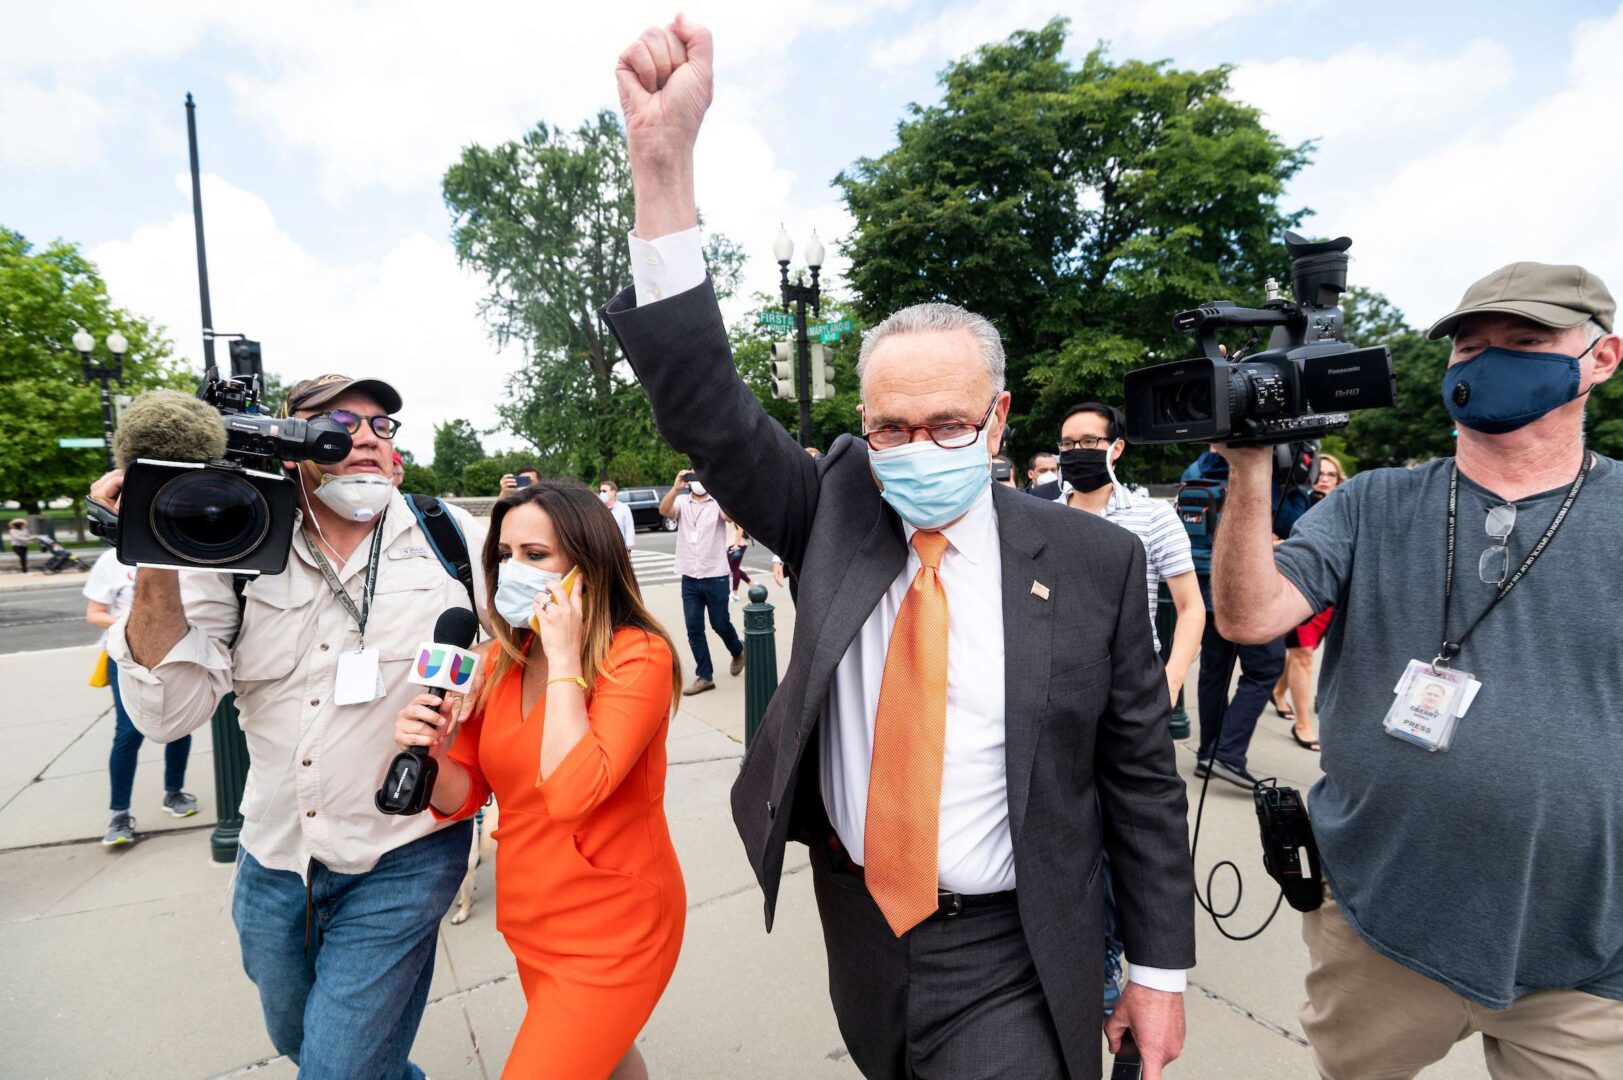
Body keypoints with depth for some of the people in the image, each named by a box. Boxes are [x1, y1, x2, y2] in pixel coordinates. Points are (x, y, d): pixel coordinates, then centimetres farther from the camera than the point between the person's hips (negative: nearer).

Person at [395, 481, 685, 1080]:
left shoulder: (639, 657, -21)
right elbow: (463, 796, 1)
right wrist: (430, 754, -20)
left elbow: (570, 793, -33)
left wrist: (564, 654, -28)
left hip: (611, 932, -6)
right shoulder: (501, 658, -2)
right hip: (529, 923, 7)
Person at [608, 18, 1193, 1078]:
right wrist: (664, 158, -28)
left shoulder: (1094, 560, -14)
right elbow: (708, 410, -20)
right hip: (858, 924, 4)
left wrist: (1160, 971, 1)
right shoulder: (836, 513, -9)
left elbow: (1142, 773, -5)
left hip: (1008, 960, -3)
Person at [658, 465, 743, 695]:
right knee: (694, 629, 3)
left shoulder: (718, 502, -4)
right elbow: (663, 510, -17)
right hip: (689, 578, 3)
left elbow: (730, 516, -25)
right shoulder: (681, 501, 3)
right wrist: (675, 488, -34)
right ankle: (704, 676, 14)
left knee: (720, 624, 7)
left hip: (715, 576, -3)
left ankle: (738, 652, 37)